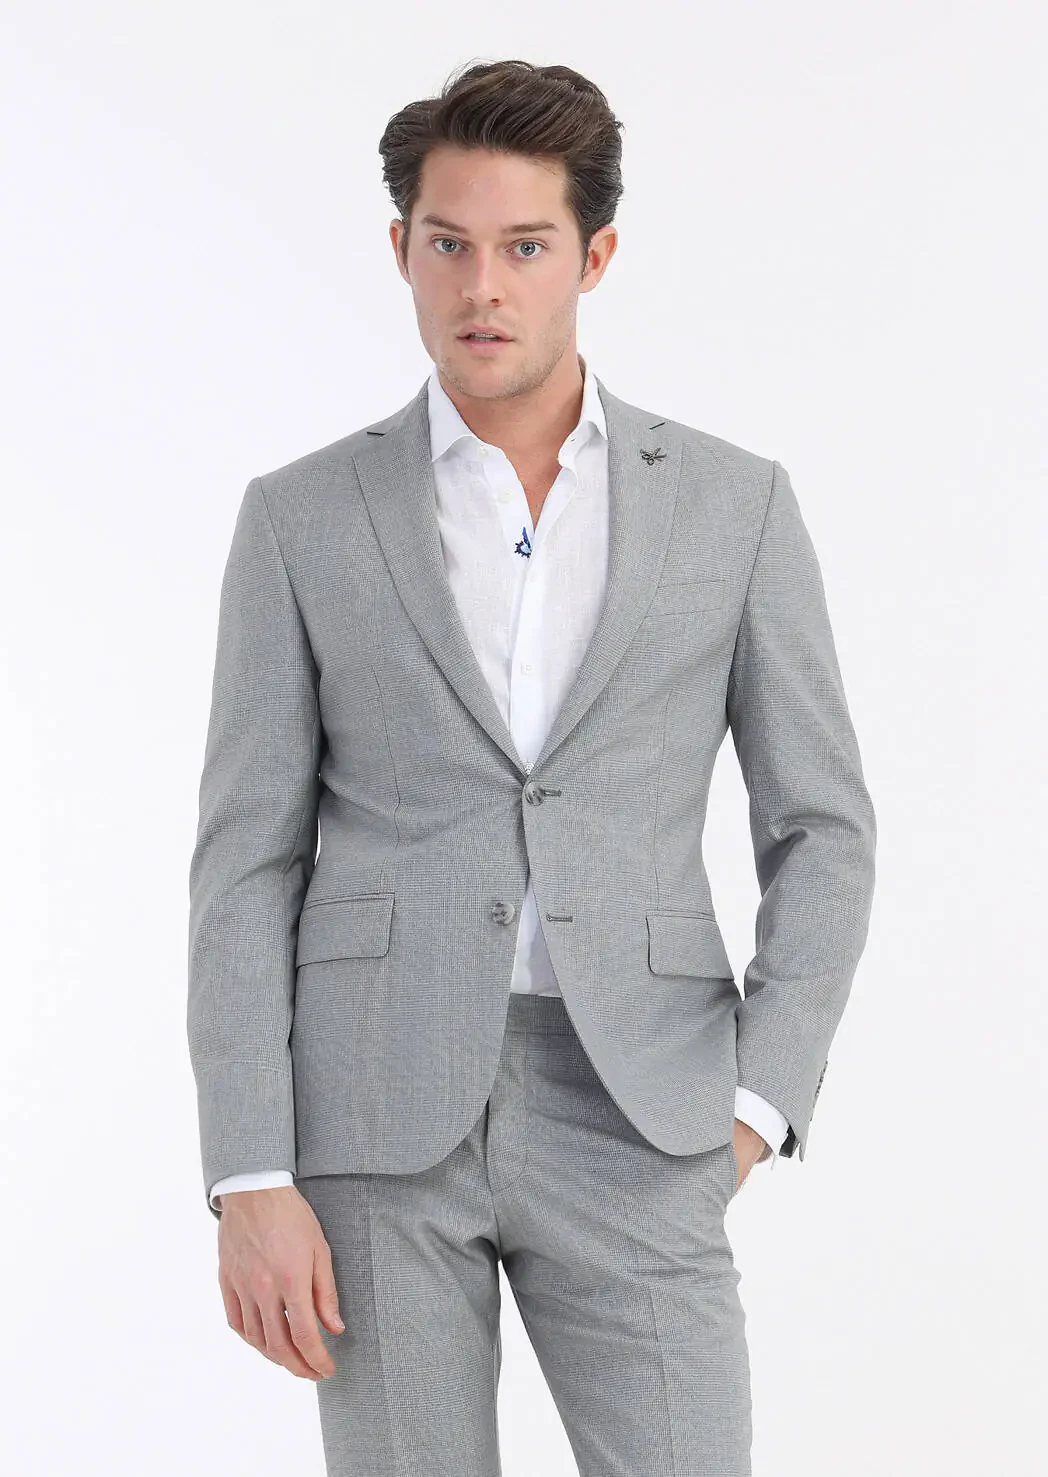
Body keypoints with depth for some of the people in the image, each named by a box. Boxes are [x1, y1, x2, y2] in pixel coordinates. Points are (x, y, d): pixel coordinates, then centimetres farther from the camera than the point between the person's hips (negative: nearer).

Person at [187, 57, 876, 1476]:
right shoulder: (303, 519, 4)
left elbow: (820, 832, 7)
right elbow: (247, 867, 1)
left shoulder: (735, 503, 5)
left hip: (632, 1118, 0)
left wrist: (754, 1105, -5)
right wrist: (249, 1185, -7)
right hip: (379, 1110, 0)